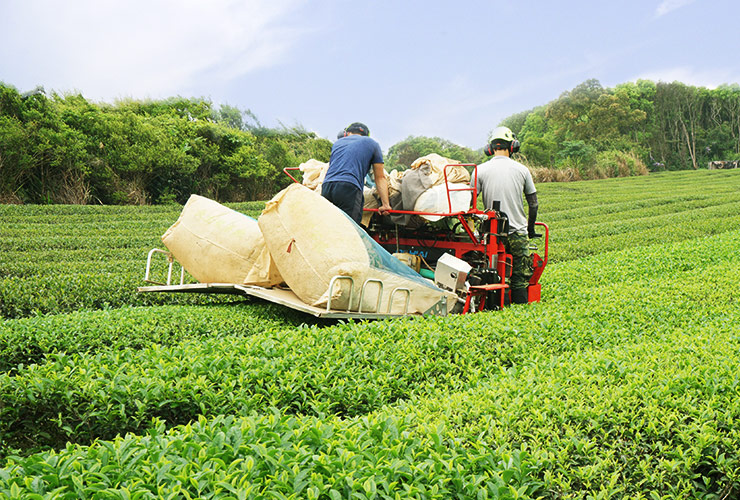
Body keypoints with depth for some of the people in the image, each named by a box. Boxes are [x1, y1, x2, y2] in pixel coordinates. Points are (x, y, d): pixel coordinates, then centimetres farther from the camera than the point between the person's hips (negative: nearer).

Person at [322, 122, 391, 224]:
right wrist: (385, 204, 16)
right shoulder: (372, 144, 22)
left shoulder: (337, 142, 32)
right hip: (349, 186, -4)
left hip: (326, 186, 5)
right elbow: (380, 178, 19)